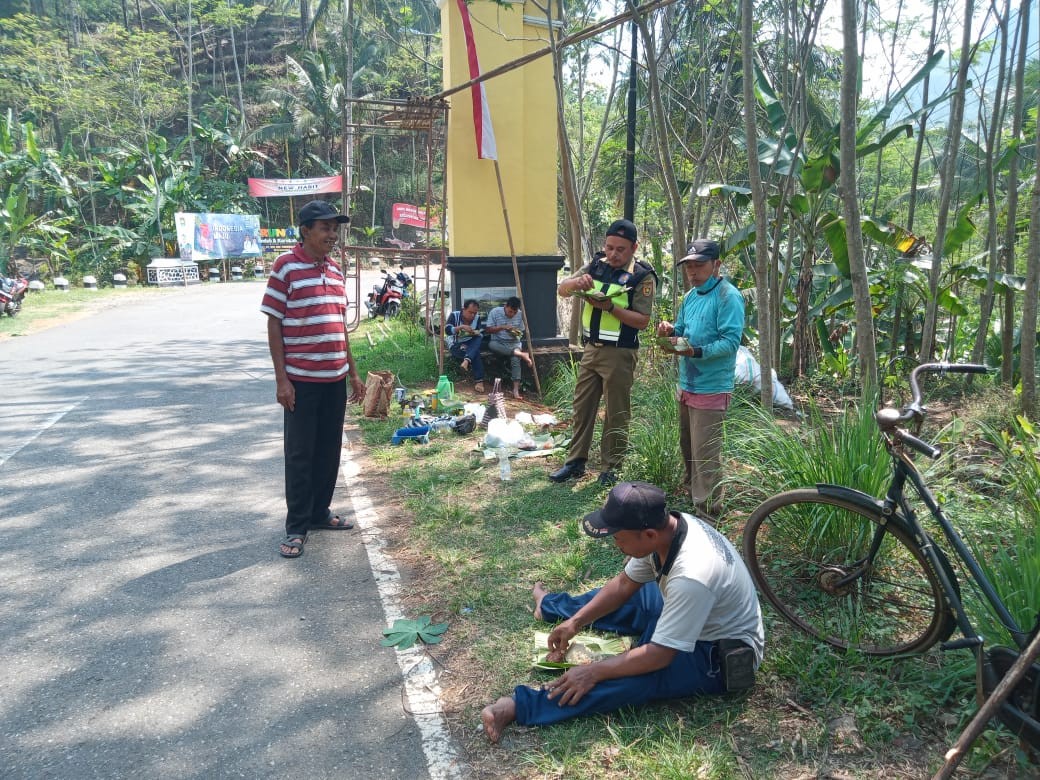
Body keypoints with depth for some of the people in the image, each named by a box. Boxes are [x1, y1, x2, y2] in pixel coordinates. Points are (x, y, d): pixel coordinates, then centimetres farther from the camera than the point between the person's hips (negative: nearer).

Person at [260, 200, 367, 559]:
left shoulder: (335, 270, 11)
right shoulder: (286, 266, -8)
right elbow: (274, 324, -9)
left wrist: (353, 372, 16)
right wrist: (281, 378, -13)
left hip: (335, 379, 6)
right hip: (301, 380, -6)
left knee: (330, 450, 13)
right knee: (300, 454, 3)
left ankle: (320, 512, 28)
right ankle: (296, 526, 13)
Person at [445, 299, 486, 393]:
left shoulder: (477, 318, 1)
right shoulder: (454, 315, -10)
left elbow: (480, 335, 0)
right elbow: (447, 330, -24)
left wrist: (476, 333, -25)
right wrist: (461, 327, -37)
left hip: (470, 345, 4)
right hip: (456, 346, -4)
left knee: (479, 339, -31)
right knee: (475, 353, -32)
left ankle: (466, 361, -48)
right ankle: (479, 380, -36)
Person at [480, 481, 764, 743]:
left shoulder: (691, 576, -39)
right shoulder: (663, 528, -14)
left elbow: (659, 655, -32)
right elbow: (624, 583, 1)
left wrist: (593, 671, -26)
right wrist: (575, 622, -1)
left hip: (718, 656, -9)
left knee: (632, 676, -28)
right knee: (618, 597, 15)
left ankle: (520, 706, -24)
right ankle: (549, 605, 44)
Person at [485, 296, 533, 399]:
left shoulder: (520, 315, 1)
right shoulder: (495, 312, -7)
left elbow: (521, 331, 11)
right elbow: (487, 330, -8)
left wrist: (517, 333, -13)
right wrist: (502, 327, -20)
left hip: (513, 343, 1)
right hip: (498, 342, -1)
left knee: (515, 359, -31)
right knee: (491, 345, -39)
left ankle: (516, 389, -37)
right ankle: (520, 354, -40)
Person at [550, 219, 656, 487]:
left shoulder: (642, 276, -10)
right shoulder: (595, 266, 6)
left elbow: (642, 321, -14)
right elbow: (561, 290, 5)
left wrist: (610, 306, -25)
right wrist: (576, 282, -18)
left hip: (619, 354, -6)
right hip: (591, 349, 6)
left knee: (617, 413, 5)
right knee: (582, 407, 12)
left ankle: (610, 467, 17)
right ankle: (576, 462, 22)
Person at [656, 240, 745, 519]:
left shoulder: (728, 296, -14)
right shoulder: (690, 296, 12)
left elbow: (731, 341, -22)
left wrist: (697, 352, -33)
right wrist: (670, 331, -3)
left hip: (711, 388, -9)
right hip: (686, 384, 9)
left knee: (705, 453, -4)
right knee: (687, 445, 21)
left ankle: (706, 508, 6)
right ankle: (691, 488, 38)